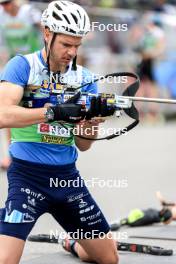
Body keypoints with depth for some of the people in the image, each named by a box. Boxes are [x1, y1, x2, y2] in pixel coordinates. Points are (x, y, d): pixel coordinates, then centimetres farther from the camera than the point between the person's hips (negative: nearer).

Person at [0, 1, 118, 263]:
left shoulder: (84, 78, 8)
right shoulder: (22, 66, -6)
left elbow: (83, 144, 5)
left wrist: (93, 116, -15)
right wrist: (55, 112, -32)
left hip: (67, 175, 5)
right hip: (28, 175, -5)